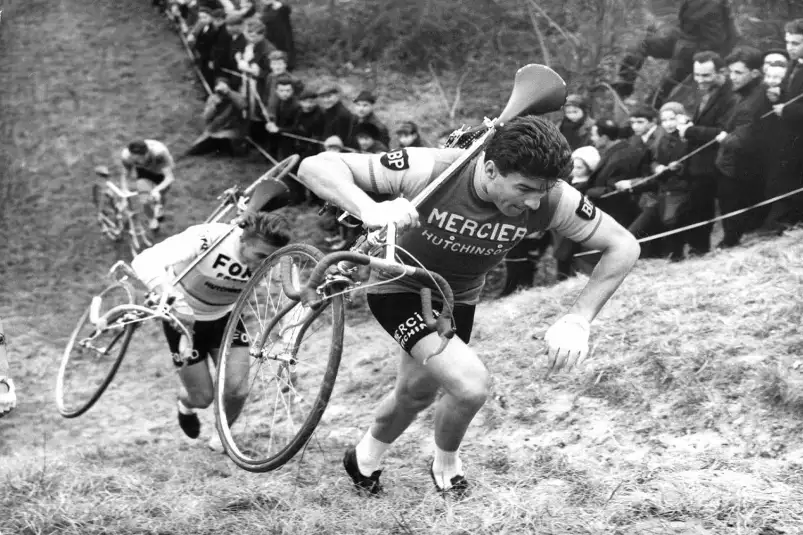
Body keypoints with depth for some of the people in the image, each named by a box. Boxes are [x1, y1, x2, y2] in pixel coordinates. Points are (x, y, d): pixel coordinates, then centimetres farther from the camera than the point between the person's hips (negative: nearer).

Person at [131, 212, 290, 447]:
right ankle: (186, 405, 41)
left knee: (237, 391, -9)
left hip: (225, 317, 3)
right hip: (184, 318, -3)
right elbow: (144, 261, -48)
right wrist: (175, 301, -61)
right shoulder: (206, 239, -39)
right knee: (202, 398, 1)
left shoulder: (273, 260, -26)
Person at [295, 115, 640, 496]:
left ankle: (366, 459, 54)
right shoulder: (431, 171, -38)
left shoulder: (549, 199, -29)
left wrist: (578, 321, -28)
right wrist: (369, 210, -58)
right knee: (471, 384, -22)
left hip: (458, 297, 5)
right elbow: (314, 167, -39)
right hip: (400, 289, -4)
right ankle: (446, 463, 11)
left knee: (416, 394, 22)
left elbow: (623, 246, -18)